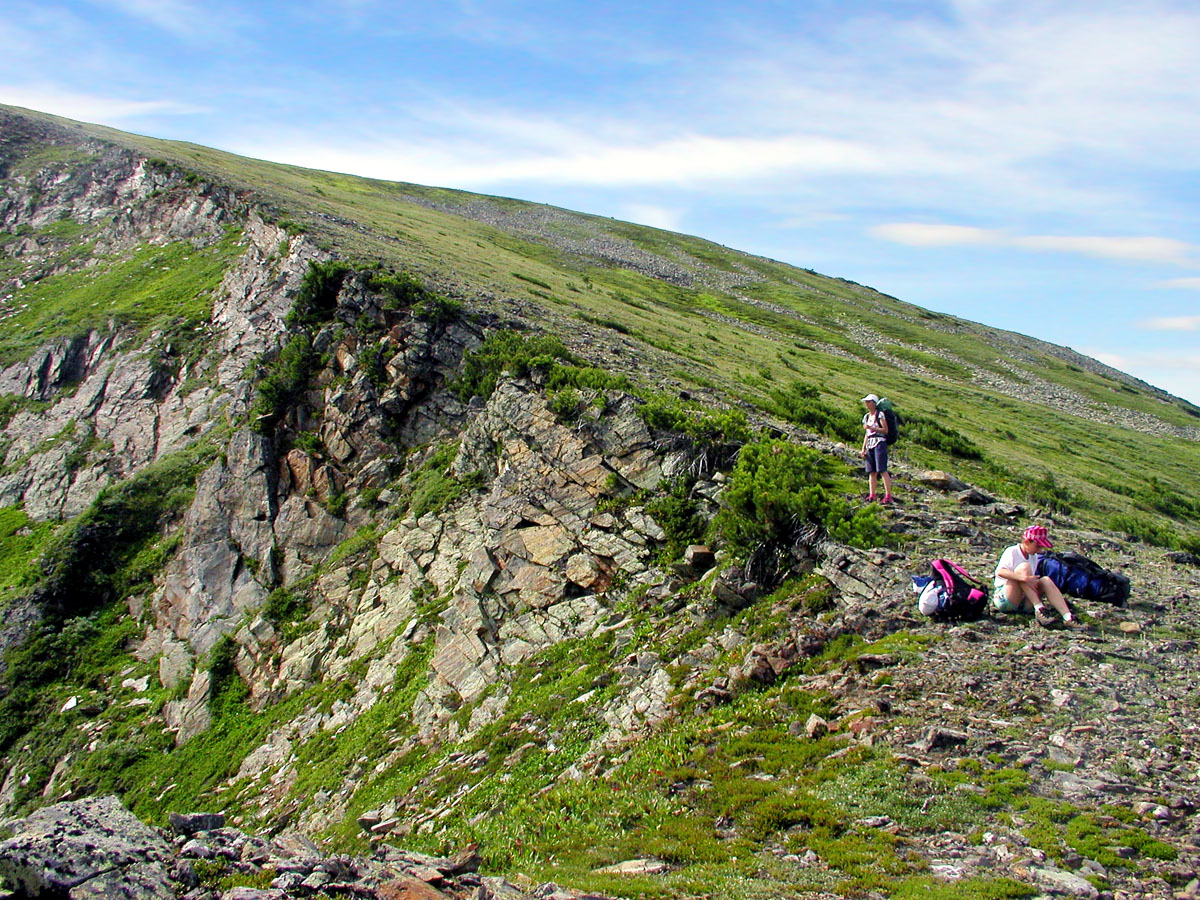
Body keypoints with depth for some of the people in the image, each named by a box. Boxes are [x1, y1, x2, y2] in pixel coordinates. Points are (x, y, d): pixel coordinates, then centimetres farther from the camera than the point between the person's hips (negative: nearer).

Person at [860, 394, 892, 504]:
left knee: (882, 470, -13)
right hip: (870, 445, 7)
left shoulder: (880, 414, -2)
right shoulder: (866, 417, 18)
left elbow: (885, 430, -8)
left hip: (880, 443, -7)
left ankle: (888, 495, -14)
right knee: (871, 471, 2)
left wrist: (871, 428, -15)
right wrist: (863, 448, 15)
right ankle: (872, 495, 2)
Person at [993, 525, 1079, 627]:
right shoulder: (1012, 552, -8)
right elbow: (999, 572, -25)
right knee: (1024, 567, -24)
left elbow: (1031, 580, 17)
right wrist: (1025, 578, -33)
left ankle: (1067, 617, -30)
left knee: (1046, 581, -16)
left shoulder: (1034, 557, 14)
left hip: (1023, 601, 6)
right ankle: (1039, 609, -30)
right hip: (1005, 600, -6)